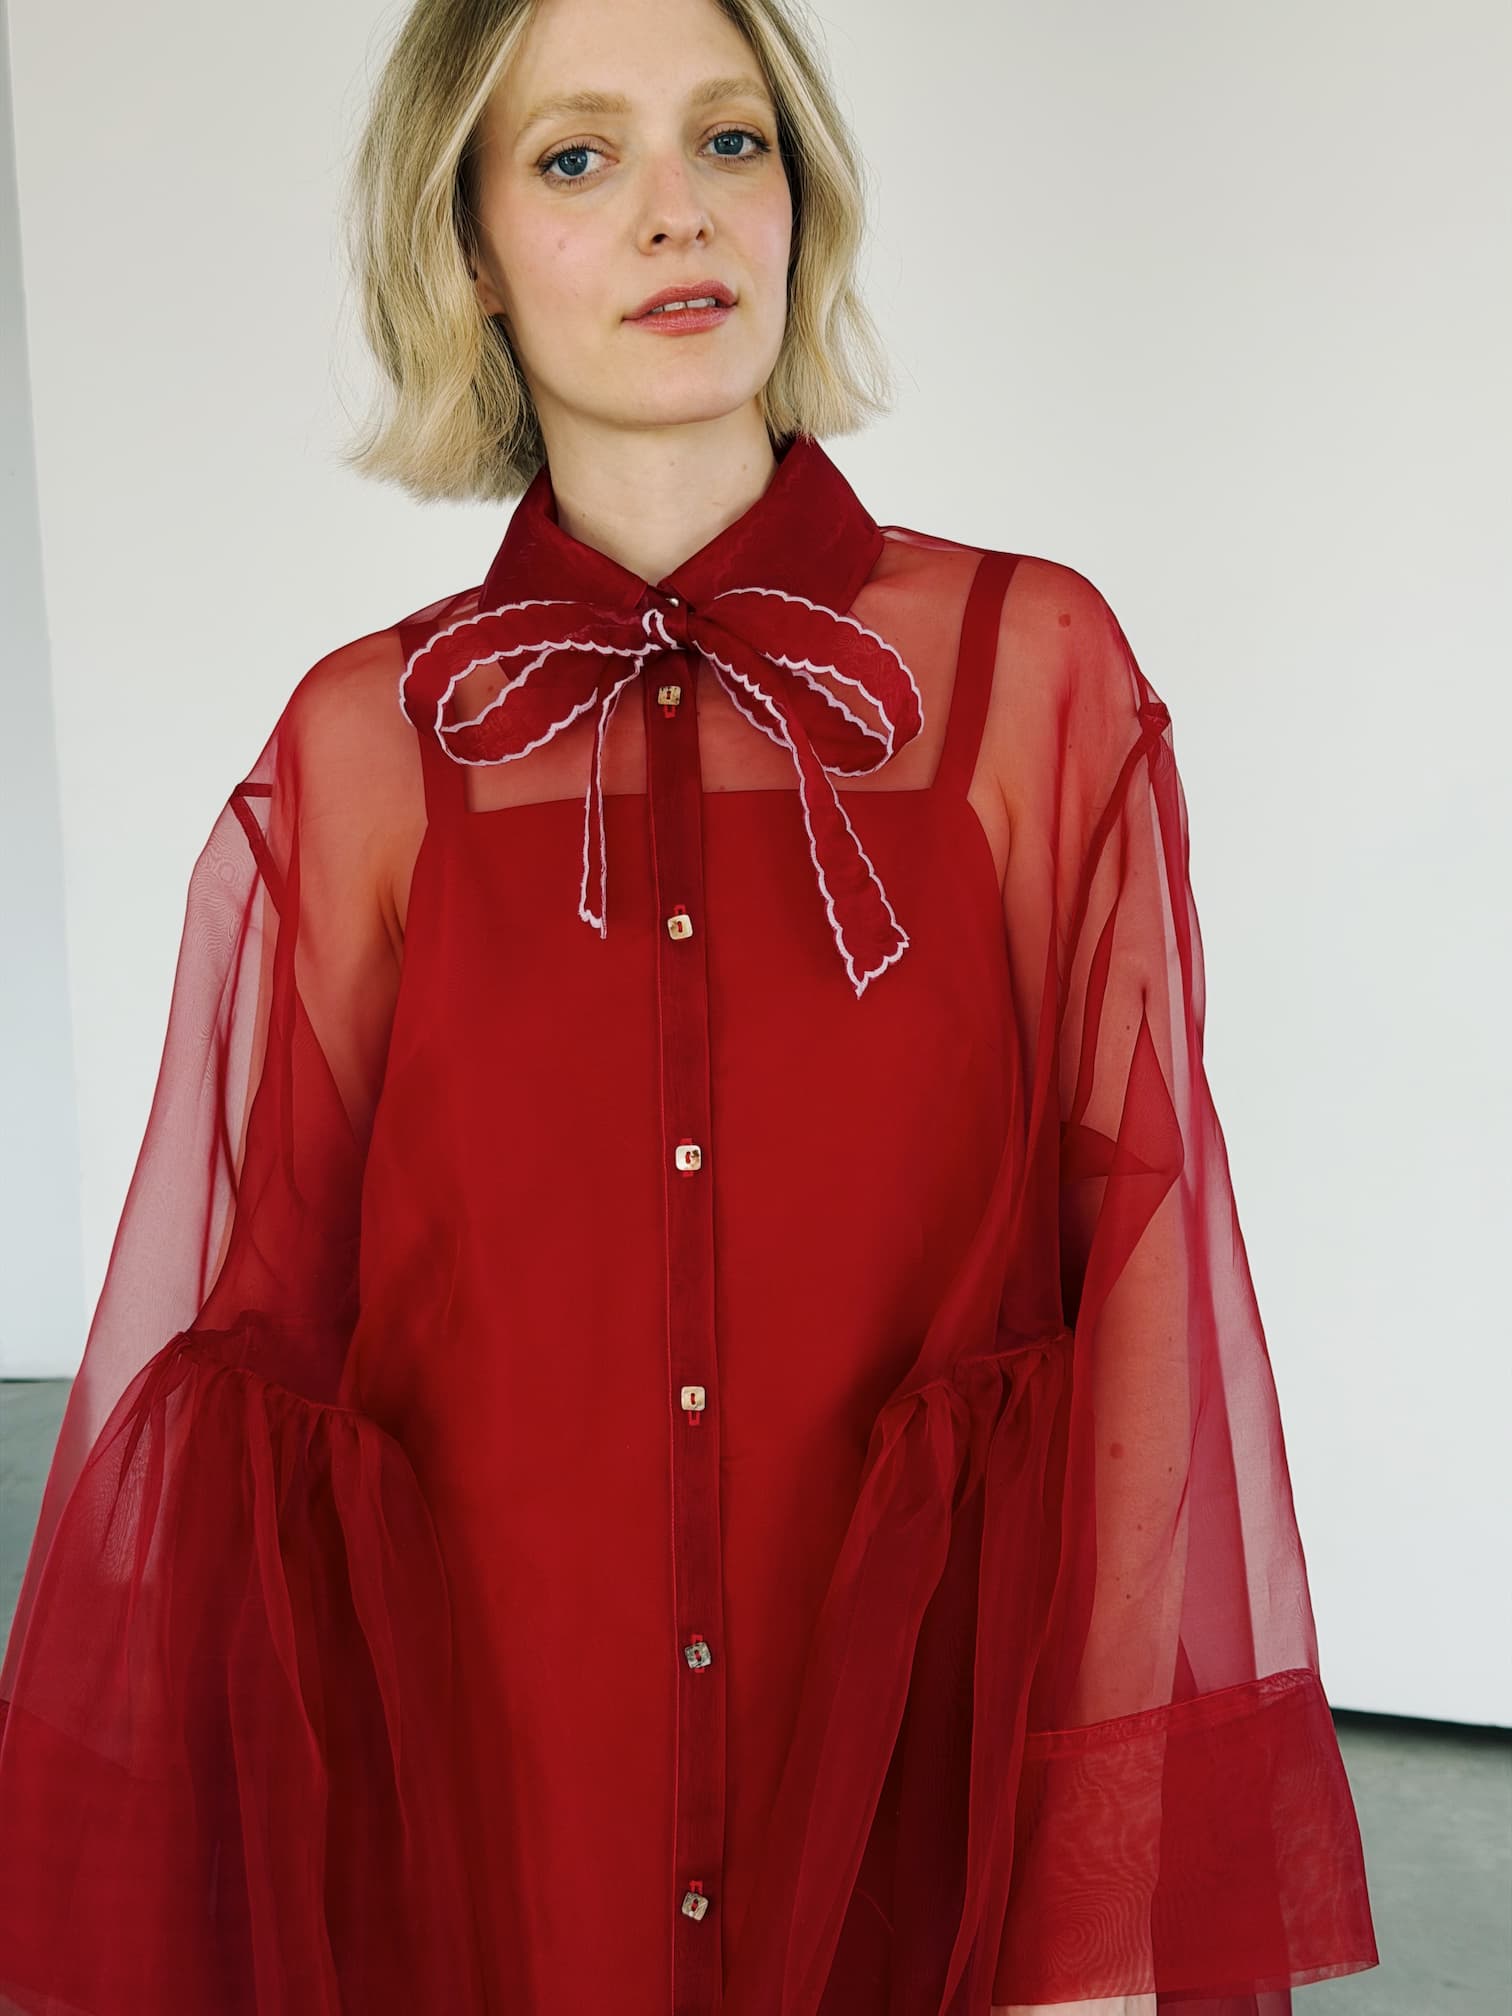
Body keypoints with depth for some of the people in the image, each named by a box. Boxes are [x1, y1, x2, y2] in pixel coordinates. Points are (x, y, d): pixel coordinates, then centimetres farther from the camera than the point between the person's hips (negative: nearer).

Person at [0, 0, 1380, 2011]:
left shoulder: (1033, 671, -6)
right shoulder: (363, 748, -4)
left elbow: (1148, 1278, -9)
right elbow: (234, 1337, -3)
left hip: (933, 1772, 0)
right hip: (486, 1790, 1)